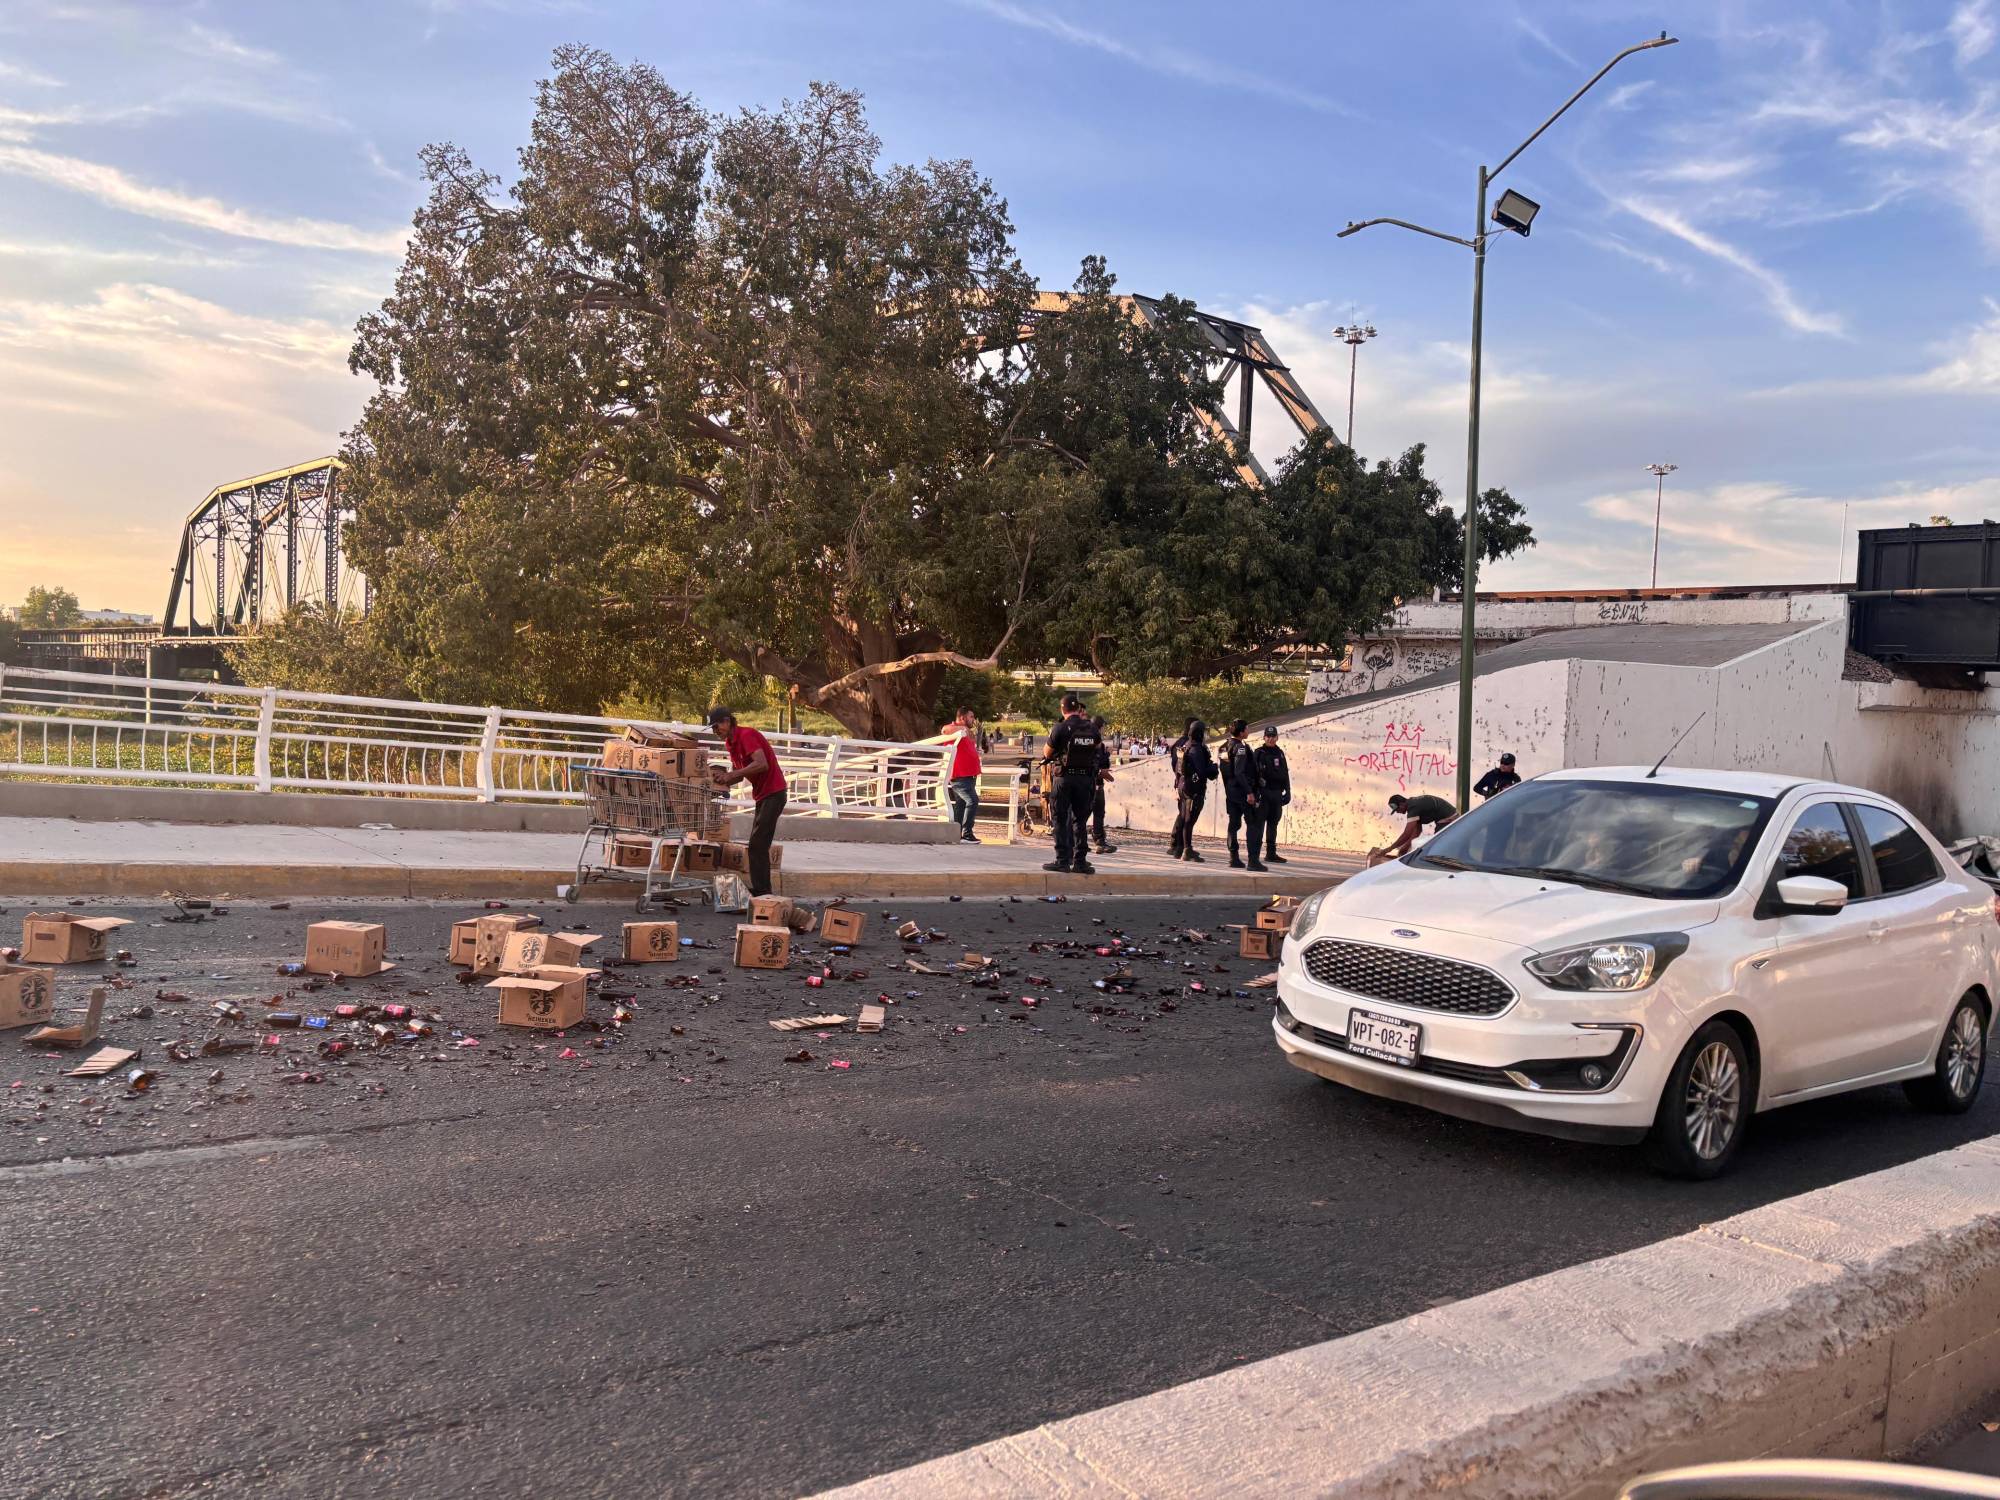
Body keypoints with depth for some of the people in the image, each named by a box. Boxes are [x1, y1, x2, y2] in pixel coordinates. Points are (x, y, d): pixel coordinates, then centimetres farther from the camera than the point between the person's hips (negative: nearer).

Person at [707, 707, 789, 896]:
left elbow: (762, 764, -29)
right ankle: (760, 890, 18)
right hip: (762, 794, 10)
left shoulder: (746, 735, -17)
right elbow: (739, 774, 16)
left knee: (757, 846, -12)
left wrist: (731, 775, -26)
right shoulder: (730, 743, 13)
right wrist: (724, 779, -5)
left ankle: (761, 891, -11)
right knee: (758, 846, 12)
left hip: (773, 793, -10)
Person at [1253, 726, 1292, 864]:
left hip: (1277, 793, 6)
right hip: (1263, 792, -6)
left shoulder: (1280, 753, 15)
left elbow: (1285, 773, 17)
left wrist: (1287, 791, 11)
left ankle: (1271, 853, 16)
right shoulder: (1259, 753, -3)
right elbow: (1253, 772, -10)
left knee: (1273, 824, 10)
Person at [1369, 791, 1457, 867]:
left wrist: (1389, 849, -19)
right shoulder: (1414, 803, 9)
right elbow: (1417, 829, 11)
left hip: (1448, 820, -10)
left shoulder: (1413, 807, -21)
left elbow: (1407, 834, -24)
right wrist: (1406, 846, 5)